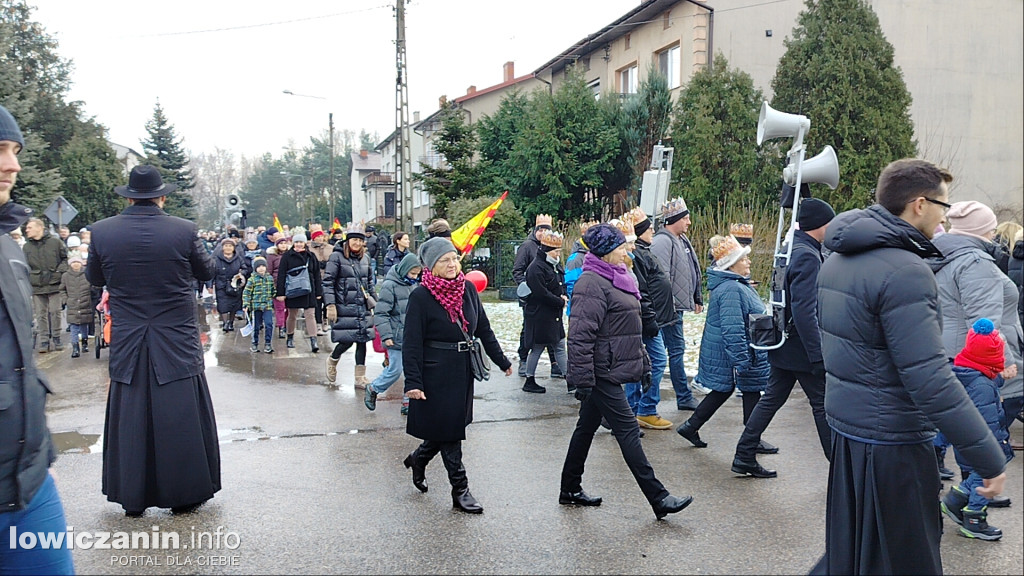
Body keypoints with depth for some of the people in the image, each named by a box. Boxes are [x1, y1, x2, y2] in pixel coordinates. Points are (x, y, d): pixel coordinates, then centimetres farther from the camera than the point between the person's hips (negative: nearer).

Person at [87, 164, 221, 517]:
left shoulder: (103, 231, -5)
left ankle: (132, 499, 23)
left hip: (127, 343, 2)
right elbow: (207, 272, 3)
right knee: (181, 419, 7)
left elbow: (94, 278, 9)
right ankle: (185, 494, 18)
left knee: (130, 419, 12)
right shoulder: (184, 230, -11)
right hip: (177, 343, -2)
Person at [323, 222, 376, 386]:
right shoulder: (337, 257, -7)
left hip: (363, 307, 6)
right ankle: (332, 360, 27)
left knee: (362, 341, 4)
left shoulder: (365, 258, 12)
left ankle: (360, 378, 13)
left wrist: (374, 302, 18)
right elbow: (328, 282, -10)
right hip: (344, 307, -5)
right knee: (347, 340, -6)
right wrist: (330, 305, -16)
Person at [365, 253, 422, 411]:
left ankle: (408, 403, 16)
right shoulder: (390, 286, -13)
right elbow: (381, 313, -14)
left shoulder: (415, 285, 8)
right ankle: (372, 389, 24)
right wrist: (386, 335, -17)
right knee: (395, 370, 0)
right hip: (397, 337, -6)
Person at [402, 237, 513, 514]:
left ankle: (418, 459, 42)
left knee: (452, 426, 15)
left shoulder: (468, 289, 4)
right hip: (436, 374, -6)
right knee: (448, 431, 2)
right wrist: (413, 382, -19)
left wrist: (502, 361, 15)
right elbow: (412, 343, -13)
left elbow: (484, 329, 12)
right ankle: (460, 490, 13)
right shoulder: (421, 296, -13)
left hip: (463, 371, 6)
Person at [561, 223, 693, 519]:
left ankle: (571, 489, 26)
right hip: (602, 373, -10)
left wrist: (643, 364, 21)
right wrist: (583, 380, -24)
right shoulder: (592, 283, -16)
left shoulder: (617, 279, 16)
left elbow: (632, 329, 23)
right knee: (628, 430, -6)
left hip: (608, 374, 10)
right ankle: (658, 498, 0)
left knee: (587, 427, 15)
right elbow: (581, 334, -22)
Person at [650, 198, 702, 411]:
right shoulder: (662, 241, -15)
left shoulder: (682, 240, 16)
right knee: (677, 349, -4)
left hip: (678, 305, 10)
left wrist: (697, 299, 23)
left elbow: (691, 272, 24)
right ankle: (684, 397, 4)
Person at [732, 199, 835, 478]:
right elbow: (804, 311, -27)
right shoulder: (807, 256, -20)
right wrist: (818, 355, -25)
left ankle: (744, 457, 17)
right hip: (801, 347, -9)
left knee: (772, 398, 13)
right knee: (823, 403, 4)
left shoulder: (791, 248, 11)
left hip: (782, 343, 9)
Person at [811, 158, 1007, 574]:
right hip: (892, 442, -8)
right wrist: (989, 459, -19)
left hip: (844, 427, 9)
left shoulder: (838, 260, 8)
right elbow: (930, 380, -25)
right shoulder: (905, 271, -22)